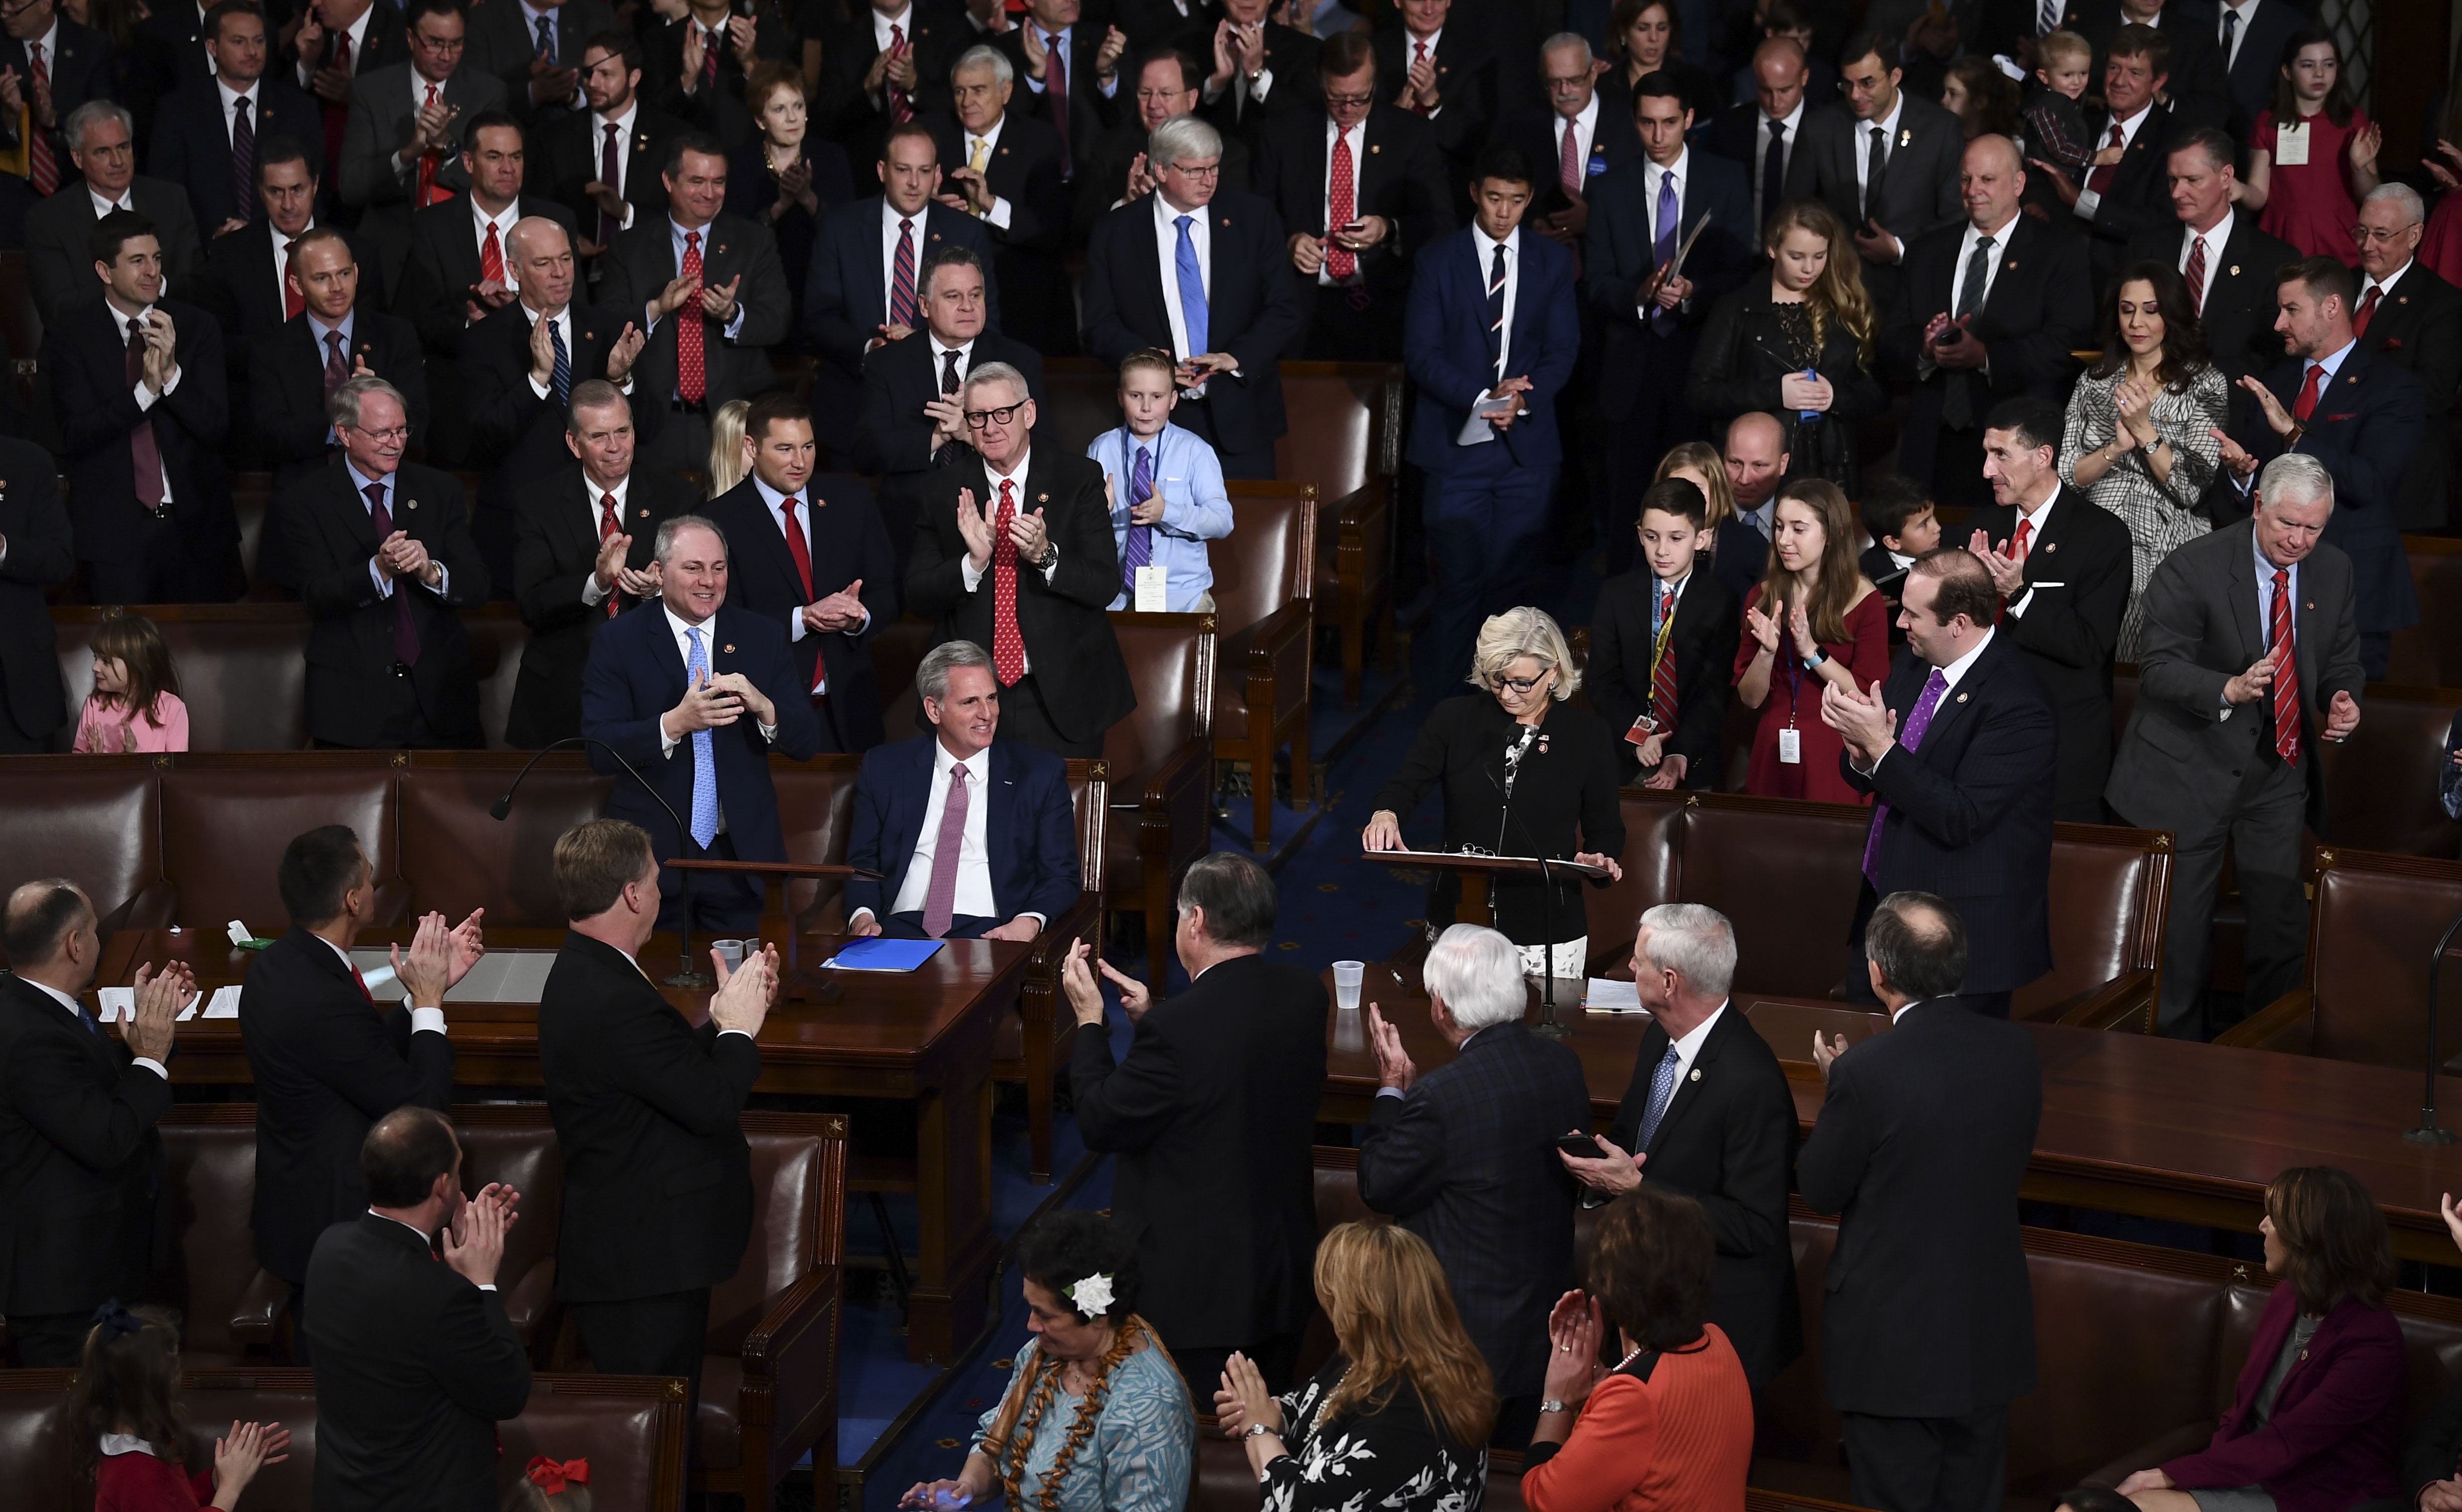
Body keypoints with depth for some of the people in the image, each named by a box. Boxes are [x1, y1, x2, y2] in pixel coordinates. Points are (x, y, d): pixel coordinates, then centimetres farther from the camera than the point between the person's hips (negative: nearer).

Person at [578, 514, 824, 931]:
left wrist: (762, 706, -19)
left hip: (740, 852, 2)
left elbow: (807, 741, 2)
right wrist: (675, 723, -26)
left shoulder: (763, 637, 6)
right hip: (651, 853, -2)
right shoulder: (618, 641, -1)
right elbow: (599, 750, -11)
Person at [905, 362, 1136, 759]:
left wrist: (1045, 555, -25)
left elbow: (1106, 585, -7)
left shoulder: (1079, 479, -2)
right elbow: (917, 595, -2)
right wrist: (974, 561, -20)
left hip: (1063, 699, -1)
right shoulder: (946, 490, 3)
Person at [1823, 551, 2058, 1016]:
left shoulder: (2019, 703, -22)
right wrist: (1860, 754, -13)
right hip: (1883, 908, 8)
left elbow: (1960, 819, -27)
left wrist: (1881, 746, -26)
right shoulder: (1915, 666, 4)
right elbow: (1864, 780, 12)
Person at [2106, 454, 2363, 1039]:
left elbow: (2340, 665, 10)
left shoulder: (2334, 573, 1)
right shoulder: (2194, 568, -16)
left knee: (2283, 921, 7)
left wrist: (2342, 704, -14)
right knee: (2182, 924, 3)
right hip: (2193, 766, -4)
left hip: (2280, 770, 4)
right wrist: (2230, 689, -37)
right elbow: (2158, 668, -20)